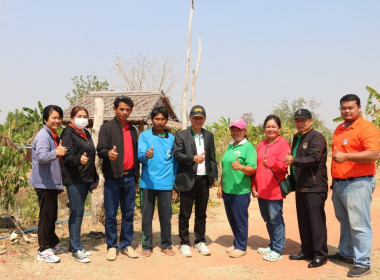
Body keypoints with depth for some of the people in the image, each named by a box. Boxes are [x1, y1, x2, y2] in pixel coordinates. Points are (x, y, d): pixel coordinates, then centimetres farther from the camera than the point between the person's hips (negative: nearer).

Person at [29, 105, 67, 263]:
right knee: (46, 216, -4)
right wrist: (56, 153, -49)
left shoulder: (54, 136, 14)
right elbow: (41, 156, -30)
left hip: (52, 183, 9)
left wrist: (59, 184, 23)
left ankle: (53, 244, 30)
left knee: (52, 215, 18)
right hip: (44, 183, -9)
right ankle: (43, 250, 5)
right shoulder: (43, 136, -14)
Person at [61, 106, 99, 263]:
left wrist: (95, 178, 21)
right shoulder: (68, 133, -5)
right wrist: (79, 160, -36)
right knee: (77, 212, -8)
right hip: (74, 179, -8)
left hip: (85, 179, 8)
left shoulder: (86, 133, 19)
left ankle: (74, 245, 20)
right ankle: (76, 249, -2)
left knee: (78, 212, 12)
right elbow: (67, 156, -16)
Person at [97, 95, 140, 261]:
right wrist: (108, 153, -33)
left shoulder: (133, 130, 16)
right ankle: (111, 246, 13)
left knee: (128, 214, 9)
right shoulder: (106, 127, 1)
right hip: (113, 178, -4)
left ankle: (126, 245, 19)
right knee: (111, 214, 2)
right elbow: (100, 150, -9)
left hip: (129, 178, 5)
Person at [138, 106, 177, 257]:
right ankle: (147, 246, 18)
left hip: (166, 183, 2)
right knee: (146, 216, 5)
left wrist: (174, 182, 6)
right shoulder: (145, 136, 2)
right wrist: (146, 155, -32)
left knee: (166, 216, 8)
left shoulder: (171, 138, 10)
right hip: (148, 182, -2)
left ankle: (166, 245, 22)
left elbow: (174, 161, 13)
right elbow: (140, 156, -8)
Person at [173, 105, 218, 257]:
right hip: (187, 180, -4)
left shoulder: (209, 135, 12)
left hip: (204, 180, 4)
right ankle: (184, 243, 16)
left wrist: (214, 176, 8)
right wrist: (193, 158, -23)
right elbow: (177, 154, -10)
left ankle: (200, 242, 25)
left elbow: (212, 158, 13)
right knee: (185, 214, 4)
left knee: (201, 214, 12)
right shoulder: (181, 135, -1)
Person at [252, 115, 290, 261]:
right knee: (267, 219, 16)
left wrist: (271, 163, -35)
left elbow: (284, 165, -15)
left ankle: (278, 250, 10)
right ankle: (272, 246, 30)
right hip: (261, 189, 7)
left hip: (274, 190, -7)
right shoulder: (261, 145, 15)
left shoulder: (283, 143, -5)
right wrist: (254, 186, 13)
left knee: (275, 219, -1)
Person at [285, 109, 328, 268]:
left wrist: (294, 161, -34)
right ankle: (307, 251, 26)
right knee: (303, 221, 15)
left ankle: (320, 255, 7)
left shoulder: (316, 137, -9)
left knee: (316, 222, -3)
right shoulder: (297, 138, 18)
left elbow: (314, 159, -23)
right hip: (300, 186, 9)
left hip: (314, 187, -9)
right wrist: (292, 179, 20)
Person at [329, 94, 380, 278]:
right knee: (345, 222, 17)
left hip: (358, 183, -8)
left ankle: (363, 263, 3)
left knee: (359, 224, -5)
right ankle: (346, 253, 29)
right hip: (339, 183, 8)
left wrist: (346, 157, -28)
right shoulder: (339, 129, 16)